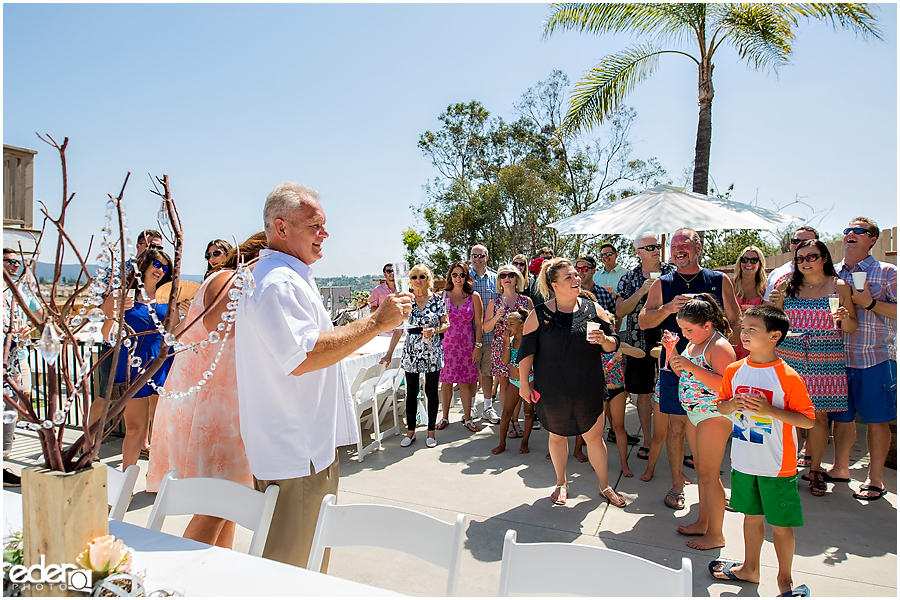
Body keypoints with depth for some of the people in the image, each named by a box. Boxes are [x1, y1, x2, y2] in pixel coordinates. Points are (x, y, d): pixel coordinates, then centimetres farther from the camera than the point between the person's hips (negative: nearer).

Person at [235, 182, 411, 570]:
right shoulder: (280, 282, -20)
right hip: (296, 452, -11)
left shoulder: (270, 275, 17)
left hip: (287, 446, 11)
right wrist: (376, 323, -25)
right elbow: (301, 357, -29)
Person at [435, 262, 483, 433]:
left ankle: (467, 418, 17)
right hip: (447, 343, 1)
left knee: (465, 383, 4)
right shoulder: (443, 295, 4)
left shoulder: (474, 297, 2)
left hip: (467, 345, -1)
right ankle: (444, 417, 20)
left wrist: (478, 346, -3)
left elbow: (478, 324, 2)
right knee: (446, 381, 5)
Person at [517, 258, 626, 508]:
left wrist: (603, 340, -18)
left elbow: (613, 344, 5)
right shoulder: (539, 315, -7)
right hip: (552, 389, -1)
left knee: (594, 436, 7)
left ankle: (605, 486, 29)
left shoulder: (593, 309, 0)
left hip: (589, 388, 1)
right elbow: (526, 351, -3)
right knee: (557, 435, 14)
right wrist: (524, 383, -3)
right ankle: (561, 483, 36)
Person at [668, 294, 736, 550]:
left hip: (714, 416, -9)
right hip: (694, 414, 9)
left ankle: (715, 534, 13)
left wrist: (691, 367, -31)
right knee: (700, 470, 18)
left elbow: (725, 385, -28)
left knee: (709, 474, -1)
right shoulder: (693, 344, 9)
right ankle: (703, 522, 32)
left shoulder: (719, 347, -19)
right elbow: (686, 376, 16)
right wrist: (672, 354, 1)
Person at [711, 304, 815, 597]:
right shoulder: (734, 370, -1)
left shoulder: (788, 377, -15)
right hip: (743, 461, 4)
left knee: (781, 524, 9)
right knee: (752, 516, 20)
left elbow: (808, 420, -13)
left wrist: (770, 410, -26)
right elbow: (721, 405, 10)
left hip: (777, 466, -4)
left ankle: (785, 579, 30)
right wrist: (732, 404, -13)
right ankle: (750, 568, 39)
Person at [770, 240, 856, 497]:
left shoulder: (840, 287, 5)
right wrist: (774, 305, -8)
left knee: (819, 416, 4)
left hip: (826, 361, 0)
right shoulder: (787, 287, 6)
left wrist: (845, 318, -13)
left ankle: (815, 469, 20)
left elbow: (852, 328, 8)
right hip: (789, 359, 0)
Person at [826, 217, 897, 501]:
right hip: (837, 357, 4)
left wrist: (870, 302, -18)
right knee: (841, 416, 12)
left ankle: (875, 479, 17)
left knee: (876, 420, 4)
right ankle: (840, 468, 27)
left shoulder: (887, 272, 0)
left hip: (876, 358, -3)